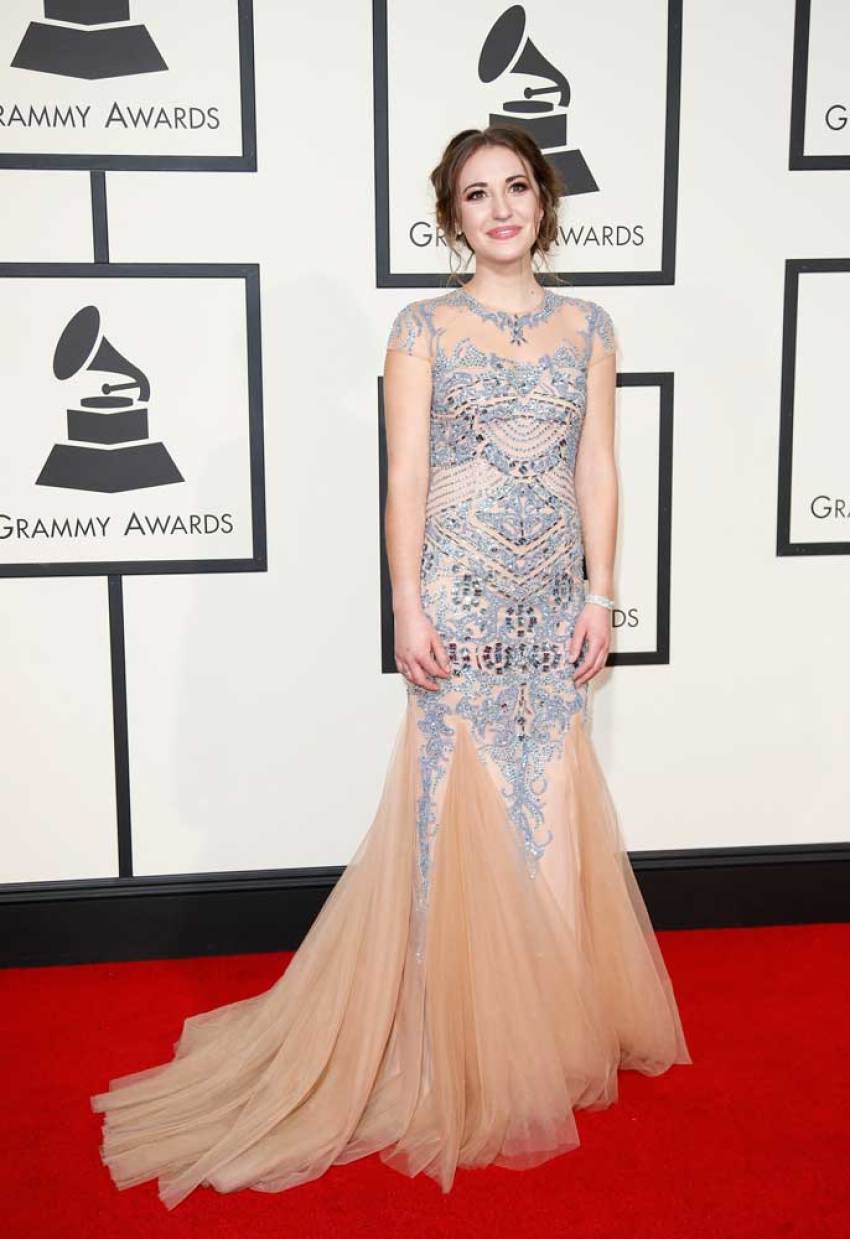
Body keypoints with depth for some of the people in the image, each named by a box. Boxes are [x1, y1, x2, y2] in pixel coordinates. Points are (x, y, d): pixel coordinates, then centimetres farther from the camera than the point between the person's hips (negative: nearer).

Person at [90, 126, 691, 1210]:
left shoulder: (586, 325, 10)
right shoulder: (423, 327, 0)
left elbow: (597, 470, 8)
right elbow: (405, 477, -4)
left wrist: (599, 595, 2)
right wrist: (408, 609, -10)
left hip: (552, 601, 4)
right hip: (460, 594, -3)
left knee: (548, 806, 10)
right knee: (460, 808, 2)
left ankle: (549, 1023, 29)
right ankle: (466, 1050, 19)